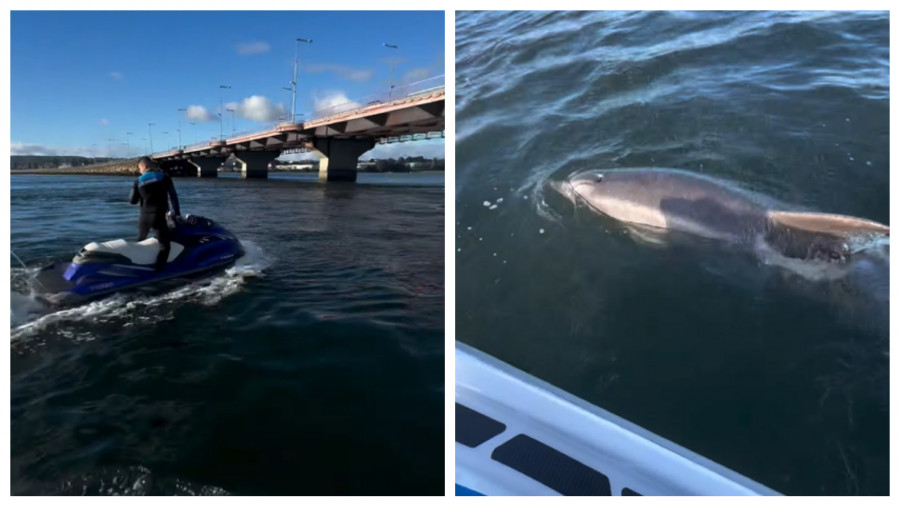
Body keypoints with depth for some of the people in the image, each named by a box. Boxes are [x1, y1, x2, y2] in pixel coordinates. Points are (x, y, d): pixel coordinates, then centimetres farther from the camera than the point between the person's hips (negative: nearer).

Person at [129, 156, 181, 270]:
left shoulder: (139, 181, 4)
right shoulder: (164, 178, 1)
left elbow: (133, 201, 5)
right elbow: (173, 196, 0)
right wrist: (177, 213, 7)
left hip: (144, 216, 4)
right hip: (158, 216, -4)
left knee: (140, 242, 27)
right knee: (164, 246, -3)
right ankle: (157, 272, -18)